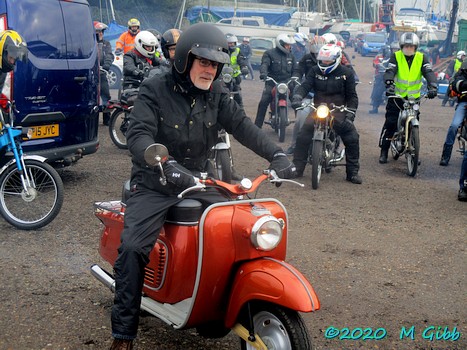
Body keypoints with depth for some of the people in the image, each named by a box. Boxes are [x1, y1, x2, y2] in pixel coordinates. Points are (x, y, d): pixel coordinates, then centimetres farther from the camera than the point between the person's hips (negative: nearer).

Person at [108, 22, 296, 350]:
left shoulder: (215, 92, 5)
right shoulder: (155, 90, -10)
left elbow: (242, 125, -6)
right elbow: (138, 136, -23)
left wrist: (276, 154, -23)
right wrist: (168, 166, -43)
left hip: (196, 182, 5)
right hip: (154, 185, -4)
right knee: (133, 248, -24)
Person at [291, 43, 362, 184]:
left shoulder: (346, 73, 3)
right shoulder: (315, 71, 7)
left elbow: (352, 95, 4)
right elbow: (305, 86, -3)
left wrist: (350, 113, -8)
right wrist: (297, 97, -24)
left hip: (338, 111, -1)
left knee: (352, 138, -17)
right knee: (303, 136, -20)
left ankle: (352, 172, -2)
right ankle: (297, 169, -8)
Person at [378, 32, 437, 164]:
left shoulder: (422, 58, 1)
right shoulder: (396, 56, -4)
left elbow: (429, 72, -12)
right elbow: (390, 71, -18)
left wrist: (432, 86, -31)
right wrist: (389, 84, -38)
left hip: (414, 97, 2)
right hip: (396, 95, -2)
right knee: (390, 123, -6)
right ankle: (384, 152, 3)